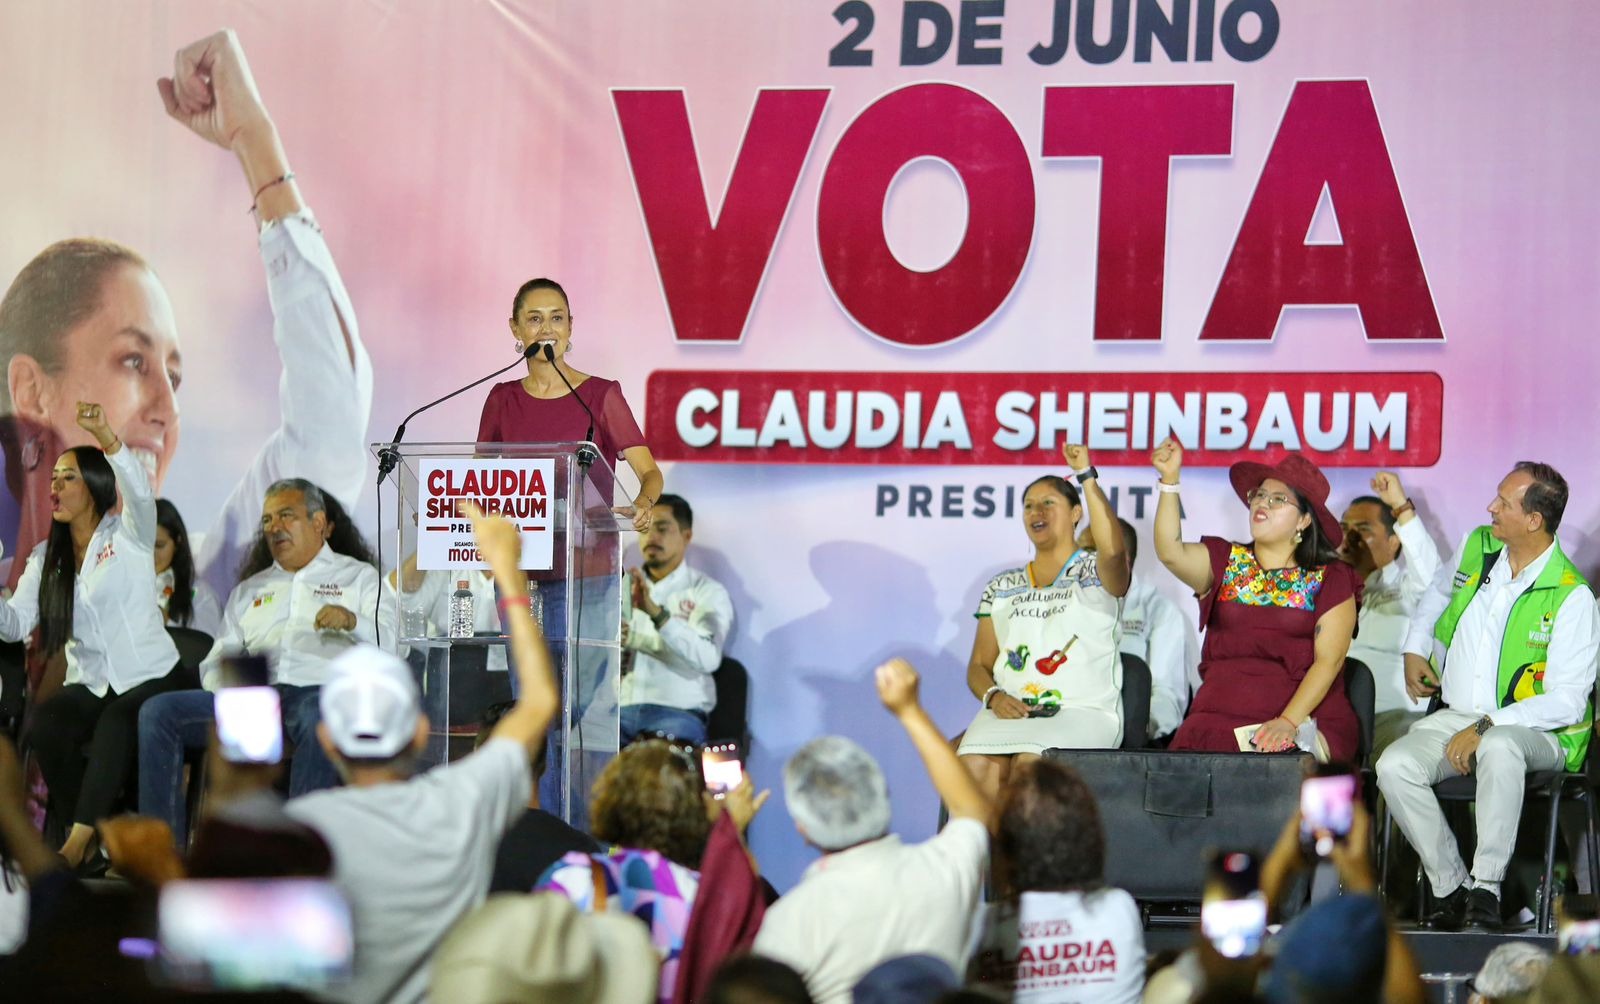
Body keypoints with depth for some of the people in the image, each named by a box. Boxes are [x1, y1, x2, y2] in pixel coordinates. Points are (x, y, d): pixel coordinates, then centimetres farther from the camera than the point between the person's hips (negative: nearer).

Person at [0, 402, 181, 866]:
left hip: (149, 679, -4)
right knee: (43, 726, -28)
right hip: (88, 684, 4)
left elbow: (140, 492, -22)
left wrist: (107, 438, -40)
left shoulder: (127, 536, 1)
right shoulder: (46, 558, 14)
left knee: (116, 724, -38)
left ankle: (78, 842, -36)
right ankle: (94, 839, -16)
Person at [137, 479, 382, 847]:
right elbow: (216, 661, 24)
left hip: (320, 693, -4)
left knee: (321, 717, -43)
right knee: (158, 713, -18)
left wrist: (353, 622, -16)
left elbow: (395, 644, 5)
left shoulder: (358, 576, 20)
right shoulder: (250, 589, 33)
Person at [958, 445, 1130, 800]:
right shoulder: (1002, 587, 22)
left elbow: (1113, 550, -17)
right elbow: (978, 665, 20)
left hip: (1083, 712, -4)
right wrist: (994, 697, -4)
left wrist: (1086, 477, -17)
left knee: (1032, 762, -37)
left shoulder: (1094, 573, 9)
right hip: (1010, 712, 4)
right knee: (975, 767, -31)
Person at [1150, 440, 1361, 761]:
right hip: (1220, 717, 2)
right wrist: (1169, 480, -12)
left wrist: (1289, 721, -18)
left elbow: (1328, 660, -3)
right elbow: (1171, 552, -3)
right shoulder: (1224, 562, 17)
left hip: (1306, 717, -2)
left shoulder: (1331, 579, 8)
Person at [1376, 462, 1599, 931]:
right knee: (1394, 767, -25)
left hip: (1536, 731, -6)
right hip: (1455, 717, 6)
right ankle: (1449, 886, -14)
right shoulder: (1475, 547, 6)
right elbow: (1438, 592, 32)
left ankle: (1486, 888, -32)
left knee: (1499, 749, -42)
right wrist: (1415, 650, 17)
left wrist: (1485, 729, -23)